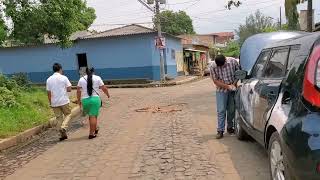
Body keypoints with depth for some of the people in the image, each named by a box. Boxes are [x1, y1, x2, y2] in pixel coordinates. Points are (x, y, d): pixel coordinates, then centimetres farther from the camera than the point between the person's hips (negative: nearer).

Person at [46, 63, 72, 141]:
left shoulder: (49, 79, 4)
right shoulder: (64, 78, -6)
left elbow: (49, 93, 5)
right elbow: (69, 89, -7)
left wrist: (50, 103, 13)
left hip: (54, 102, 3)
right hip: (64, 101, -3)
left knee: (58, 117, 11)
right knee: (68, 114, 14)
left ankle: (62, 134, 12)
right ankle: (63, 127, -10)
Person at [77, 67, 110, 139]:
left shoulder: (81, 79, 8)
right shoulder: (97, 78, 2)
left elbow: (78, 91, 7)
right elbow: (104, 88, 2)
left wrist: (79, 100, 15)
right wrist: (108, 95, 18)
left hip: (85, 100, 3)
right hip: (95, 99, -3)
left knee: (91, 116, 18)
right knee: (93, 116, -1)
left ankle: (95, 129, 30)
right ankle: (91, 133, -2)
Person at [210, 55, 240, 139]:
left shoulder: (233, 61, -12)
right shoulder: (213, 67, -16)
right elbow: (216, 81, -12)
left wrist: (234, 84, -12)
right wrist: (228, 86, -20)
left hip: (233, 89, 2)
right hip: (221, 90, -2)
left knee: (231, 110, 10)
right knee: (221, 110, -5)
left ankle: (230, 127, 26)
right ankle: (220, 130, 1)